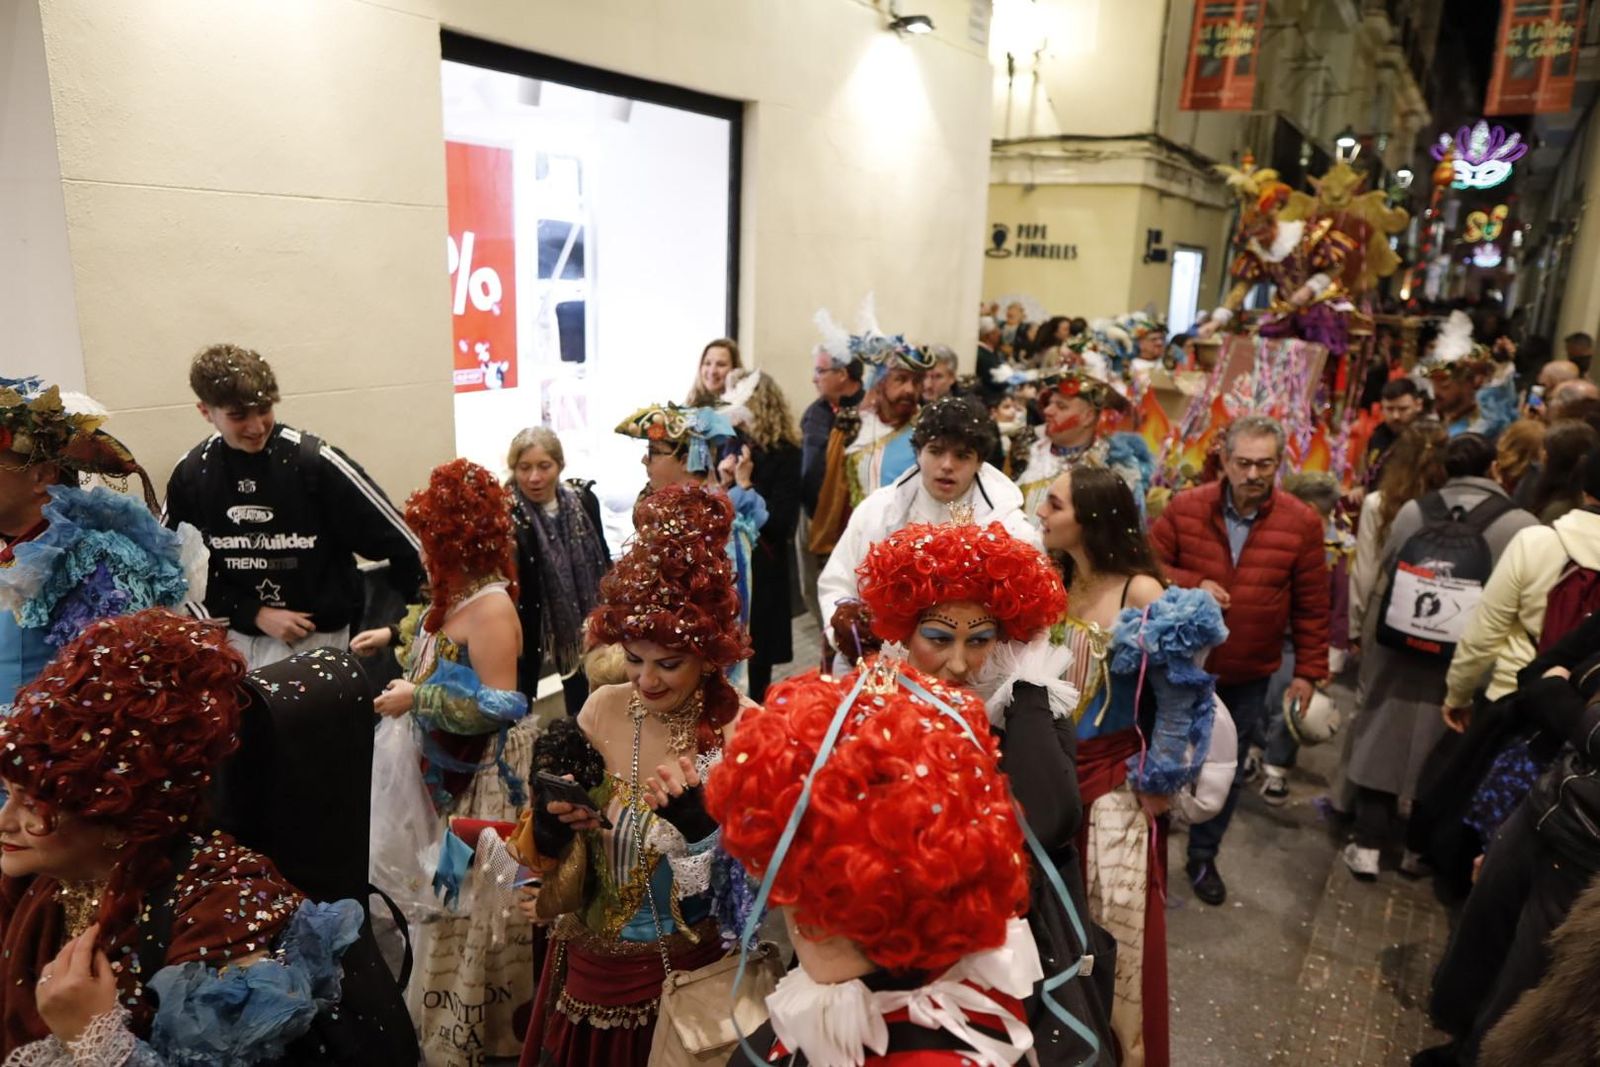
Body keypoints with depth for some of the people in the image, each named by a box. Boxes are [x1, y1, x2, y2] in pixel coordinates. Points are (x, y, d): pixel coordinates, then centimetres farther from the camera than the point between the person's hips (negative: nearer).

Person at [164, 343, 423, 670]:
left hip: (316, 638, -3)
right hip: (236, 636, 4)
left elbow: (403, 544, -12)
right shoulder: (190, 475, -2)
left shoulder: (314, 461, -14)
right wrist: (256, 614, -7)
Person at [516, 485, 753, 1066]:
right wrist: (550, 819, -20)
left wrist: (703, 821, -33)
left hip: (693, 976, -3)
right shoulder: (603, 709, -9)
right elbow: (548, 857, 1)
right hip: (594, 972, 4)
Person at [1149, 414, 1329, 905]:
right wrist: (1194, 586, -21)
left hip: (1249, 676, 1)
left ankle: (1203, 857, 36)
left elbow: (1312, 606, -3)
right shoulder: (1185, 508, -11)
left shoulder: (1302, 523, -10)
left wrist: (1309, 670, -2)